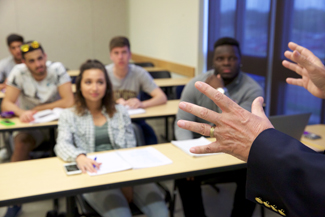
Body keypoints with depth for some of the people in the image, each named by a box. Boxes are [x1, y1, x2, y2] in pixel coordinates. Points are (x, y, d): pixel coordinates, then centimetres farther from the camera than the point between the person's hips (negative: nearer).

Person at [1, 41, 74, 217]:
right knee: (21, 143, -29)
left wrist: (37, 109, -16)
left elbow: (69, 101, -19)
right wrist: (21, 112, -35)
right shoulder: (19, 72, -8)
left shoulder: (57, 69, -11)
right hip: (30, 125, 1)